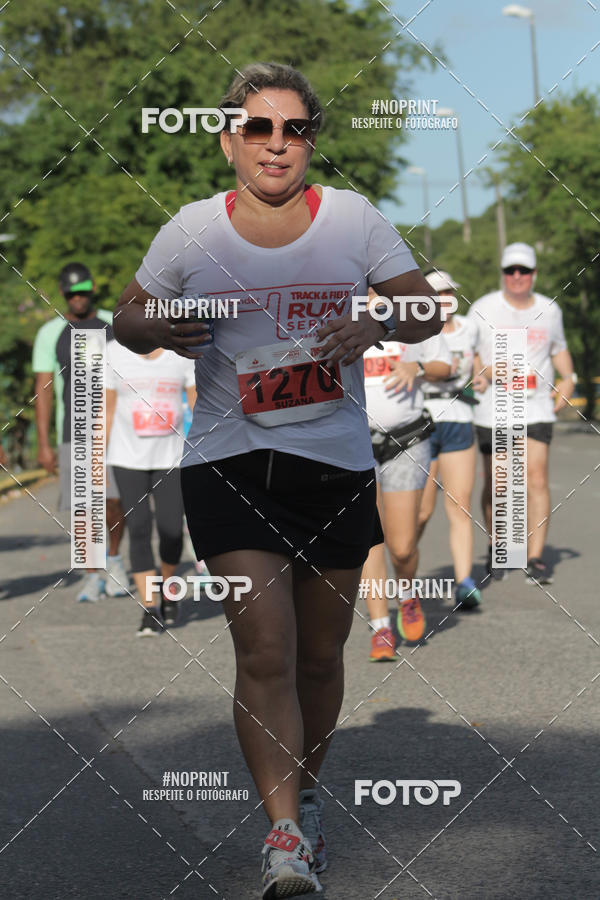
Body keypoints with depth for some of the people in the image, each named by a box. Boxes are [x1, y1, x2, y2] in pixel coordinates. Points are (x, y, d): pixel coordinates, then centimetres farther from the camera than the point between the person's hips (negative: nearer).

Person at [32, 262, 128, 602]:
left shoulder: (116, 326, 6)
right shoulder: (50, 334, 2)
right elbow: (43, 390, 1)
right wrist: (44, 444, -5)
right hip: (73, 432, 0)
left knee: (113, 500, -11)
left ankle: (114, 558, 16)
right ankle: (93, 577, 11)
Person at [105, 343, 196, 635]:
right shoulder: (115, 352, -2)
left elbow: (197, 406, 1)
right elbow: (108, 409, 3)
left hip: (170, 457, 0)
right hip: (128, 457, 0)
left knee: (171, 531, -5)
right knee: (138, 531, -6)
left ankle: (167, 583, 26)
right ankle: (149, 609, 0)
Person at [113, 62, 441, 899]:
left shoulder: (353, 218, 3)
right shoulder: (193, 229, 1)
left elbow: (429, 314, 6)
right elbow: (126, 320, 10)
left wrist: (378, 323, -16)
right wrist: (155, 330, -14)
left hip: (338, 463, 2)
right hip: (229, 463, -2)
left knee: (320, 654, 12)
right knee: (265, 648, -15)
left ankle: (305, 794, 35)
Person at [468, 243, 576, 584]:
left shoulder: (550, 310, 8)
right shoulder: (483, 309, -1)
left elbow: (559, 348, 25)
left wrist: (568, 378, 8)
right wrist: (492, 372, -18)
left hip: (536, 408, 1)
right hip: (492, 410, -1)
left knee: (537, 479, -11)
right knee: (495, 485, 4)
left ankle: (536, 558, -8)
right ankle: (496, 548, 26)